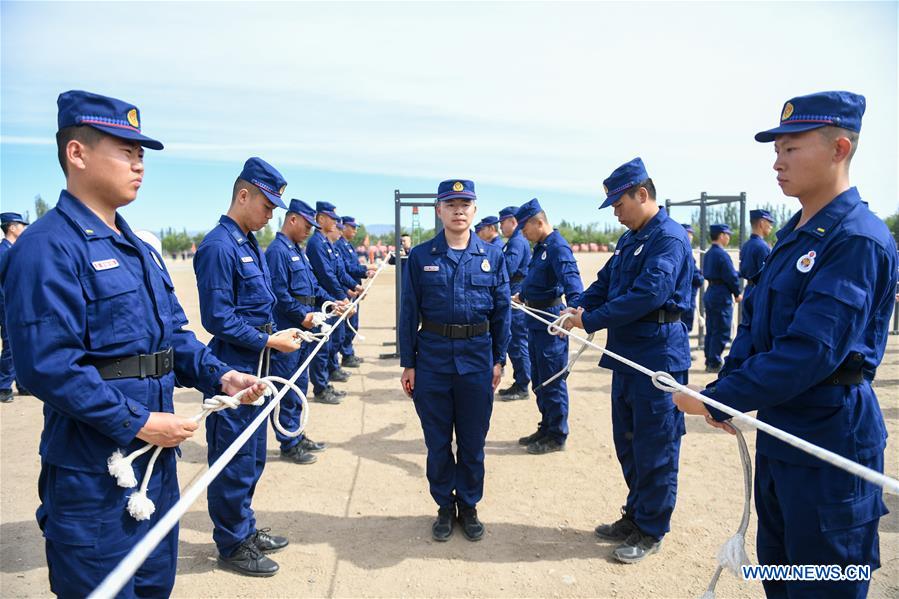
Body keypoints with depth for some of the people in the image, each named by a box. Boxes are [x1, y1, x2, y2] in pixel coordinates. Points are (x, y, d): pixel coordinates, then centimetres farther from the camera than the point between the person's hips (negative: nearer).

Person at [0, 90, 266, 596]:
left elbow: (175, 335, 14)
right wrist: (138, 422, -21)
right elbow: (48, 365, -25)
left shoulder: (140, 250, 12)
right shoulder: (49, 247, -17)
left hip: (156, 458, 8)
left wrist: (219, 376, -2)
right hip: (94, 473, -8)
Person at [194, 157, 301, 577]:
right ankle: (232, 546, 22)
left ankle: (245, 529, 37)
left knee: (252, 458, 20)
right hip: (233, 371, -9)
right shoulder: (218, 247, -17)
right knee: (234, 462, 5)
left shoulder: (249, 244, 12)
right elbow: (217, 319, -21)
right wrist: (268, 341, -16)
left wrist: (276, 335, 6)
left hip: (254, 369, 9)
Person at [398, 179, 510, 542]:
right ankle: (445, 506, 30)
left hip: (477, 359, 1)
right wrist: (407, 364, -1)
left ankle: (469, 506, 31)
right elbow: (409, 312, 1)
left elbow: (501, 311, 5)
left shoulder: (493, 256, 3)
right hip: (432, 359, 0)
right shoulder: (420, 257, 0)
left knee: (473, 441, 12)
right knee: (438, 442, 11)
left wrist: (499, 360, 3)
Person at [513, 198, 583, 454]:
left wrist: (574, 305, -49)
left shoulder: (557, 247, -17)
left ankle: (557, 436, 13)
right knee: (538, 380, 17)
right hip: (536, 320, 10)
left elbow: (570, 278, -33)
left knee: (552, 381, 0)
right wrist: (520, 296, 42)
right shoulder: (540, 247, 14)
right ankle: (546, 428, 31)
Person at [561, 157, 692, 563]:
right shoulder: (629, 240, 15)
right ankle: (635, 515, 34)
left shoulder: (669, 237, -14)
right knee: (627, 442, 18)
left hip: (658, 358, -9)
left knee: (654, 450, 4)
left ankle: (651, 532, 19)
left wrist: (590, 321, -20)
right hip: (627, 357, 9)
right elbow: (605, 282, 17)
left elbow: (648, 295, -24)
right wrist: (580, 307, -3)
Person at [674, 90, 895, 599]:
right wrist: (726, 389, -4)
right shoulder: (794, 234, 9)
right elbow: (755, 323, 10)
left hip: (830, 441, -8)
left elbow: (810, 352, -27)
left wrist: (717, 401, -22)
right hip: (778, 431, 9)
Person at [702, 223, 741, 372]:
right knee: (721, 332, -2)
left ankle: (709, 362, 20)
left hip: (710, 293, 9)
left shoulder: (708, 253, 11)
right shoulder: (722, 254, -16)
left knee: (710, 331, 14)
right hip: (721, 296, -9)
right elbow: (731, 277, -15)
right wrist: (737, 294, -1)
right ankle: (714, 363, 1)